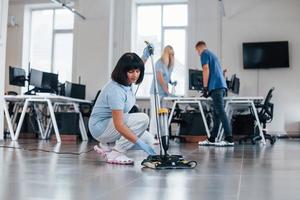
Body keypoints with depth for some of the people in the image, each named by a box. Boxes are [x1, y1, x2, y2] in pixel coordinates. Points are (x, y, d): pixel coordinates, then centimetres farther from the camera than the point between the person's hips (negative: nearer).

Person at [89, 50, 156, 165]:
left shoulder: (126, 82, -3)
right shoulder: (116, 90, -30)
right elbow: (118, 125, -34)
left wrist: (145, 55, 11)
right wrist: (141, 144, -37)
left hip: (111, 123, 9)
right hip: (100, 127, -9)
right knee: (143, 119, -24)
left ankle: (107, 146, 10)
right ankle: (115, 153, -15)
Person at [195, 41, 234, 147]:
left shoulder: (204, 54, 2)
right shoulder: (212, 55, 29)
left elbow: (206, 70, -10)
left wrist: (205, 87, -9)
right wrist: (208, 87, 29)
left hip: (215, 86, -9)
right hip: (222, 85, 9)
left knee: (220, 112, -14)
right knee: (216, 113, 8)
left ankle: (229, 139, -19)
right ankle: (212, 139, 10)